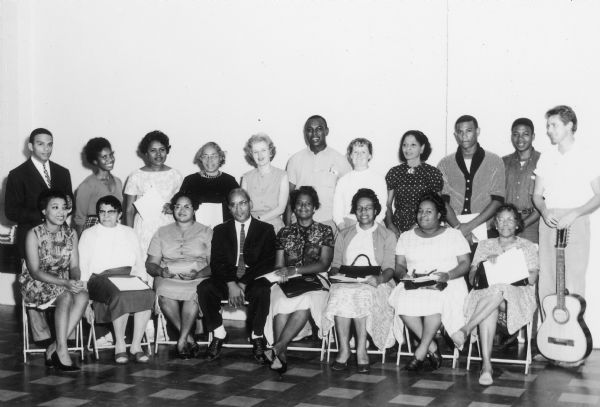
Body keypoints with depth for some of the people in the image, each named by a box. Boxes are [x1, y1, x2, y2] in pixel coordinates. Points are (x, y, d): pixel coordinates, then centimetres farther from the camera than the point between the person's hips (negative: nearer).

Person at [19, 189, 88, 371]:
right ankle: (62, 350, -30)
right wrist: (65, 283, -27)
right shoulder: (34, 235, -9)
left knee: (82, 296, -29)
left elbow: (74, 266, 4)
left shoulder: (71, 234, 6)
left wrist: (75, 280, -20)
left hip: (64, 283, 5)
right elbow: (35, 271, -16)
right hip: (36, 284, -4)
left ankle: (55, 347, -23)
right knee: (65, 297, -34)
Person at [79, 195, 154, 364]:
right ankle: (120, 345, -22)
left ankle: (136, 345, -25)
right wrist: (84, 292, -5)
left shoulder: (129, 233, 25)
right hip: (100, 278, -2)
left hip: (128, 276, 3)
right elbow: (82, 267, 9)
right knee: (120, 296, -36)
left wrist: (142, 279, 4)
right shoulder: (88, 234, 17)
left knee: (146, 294, -31)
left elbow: (139, 262, 23)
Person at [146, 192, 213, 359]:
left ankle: (182, 340, -29)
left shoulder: (206, 232, 15)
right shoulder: (162, 232, 21)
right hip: (168, 278, 2)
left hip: (198, 278, -1)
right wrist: (160, 271, -9)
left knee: (194, 293, -38)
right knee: (164, 293, -35)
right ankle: (189, 338, -25)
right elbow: (150, 264, 14)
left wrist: (198, 274, -15)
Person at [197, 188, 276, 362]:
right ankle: (219, 334, -10)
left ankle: (257, 337, -17)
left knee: (262, 290, -35)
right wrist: (231, 284, -16)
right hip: (226, 281, 2)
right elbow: (216, 263, 3)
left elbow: (268, 263, -3)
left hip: (253, 281, -2)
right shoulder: (221, 230, 15)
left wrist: (243, 284, -15)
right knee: (204, 288, -27)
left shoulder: (266, 229, 8)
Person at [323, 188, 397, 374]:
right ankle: (343, 349, -36)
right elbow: (335, 264, 18)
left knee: (363, 294, -38)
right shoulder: (344, 235, 25)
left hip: (374, 284, -2)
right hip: (345, 282, 2)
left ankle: (361, 350, -36)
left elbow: (389, 268, 4)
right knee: (340, 294, -35)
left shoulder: (387, 236, 16)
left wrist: (379, 278, -19)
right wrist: (335, 274, -7)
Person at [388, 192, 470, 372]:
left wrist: (448, 275, -15)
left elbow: (465, 263, 4)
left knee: (438, 300, -39)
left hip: (447, 284, -2)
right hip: (414, 284, 2)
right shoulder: (406, 237, 19)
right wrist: (404, 275, -11)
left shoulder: (453, 235, 12)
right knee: (403, 299, -33)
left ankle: (421, 351, -26)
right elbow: (399, 266, 13)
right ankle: (432, 347, -22)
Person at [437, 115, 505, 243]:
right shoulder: (445, 164, 11)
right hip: (452, 232, 1)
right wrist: (459, 227, -14)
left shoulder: (494, 161, 8)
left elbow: (497, 201, 0)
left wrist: (469, 226, -10)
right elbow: (442, 202, 2)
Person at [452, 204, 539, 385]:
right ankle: (486, 364, -47)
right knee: (490, 309, -38)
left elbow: (532, 279, 2)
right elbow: (472, 277, 12)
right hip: (485, 292, 1)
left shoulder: (527, 247, 17)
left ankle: (466, 329, -43)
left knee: (497, 291, -39)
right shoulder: (485, 245, 23)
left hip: (518, 294, -1)